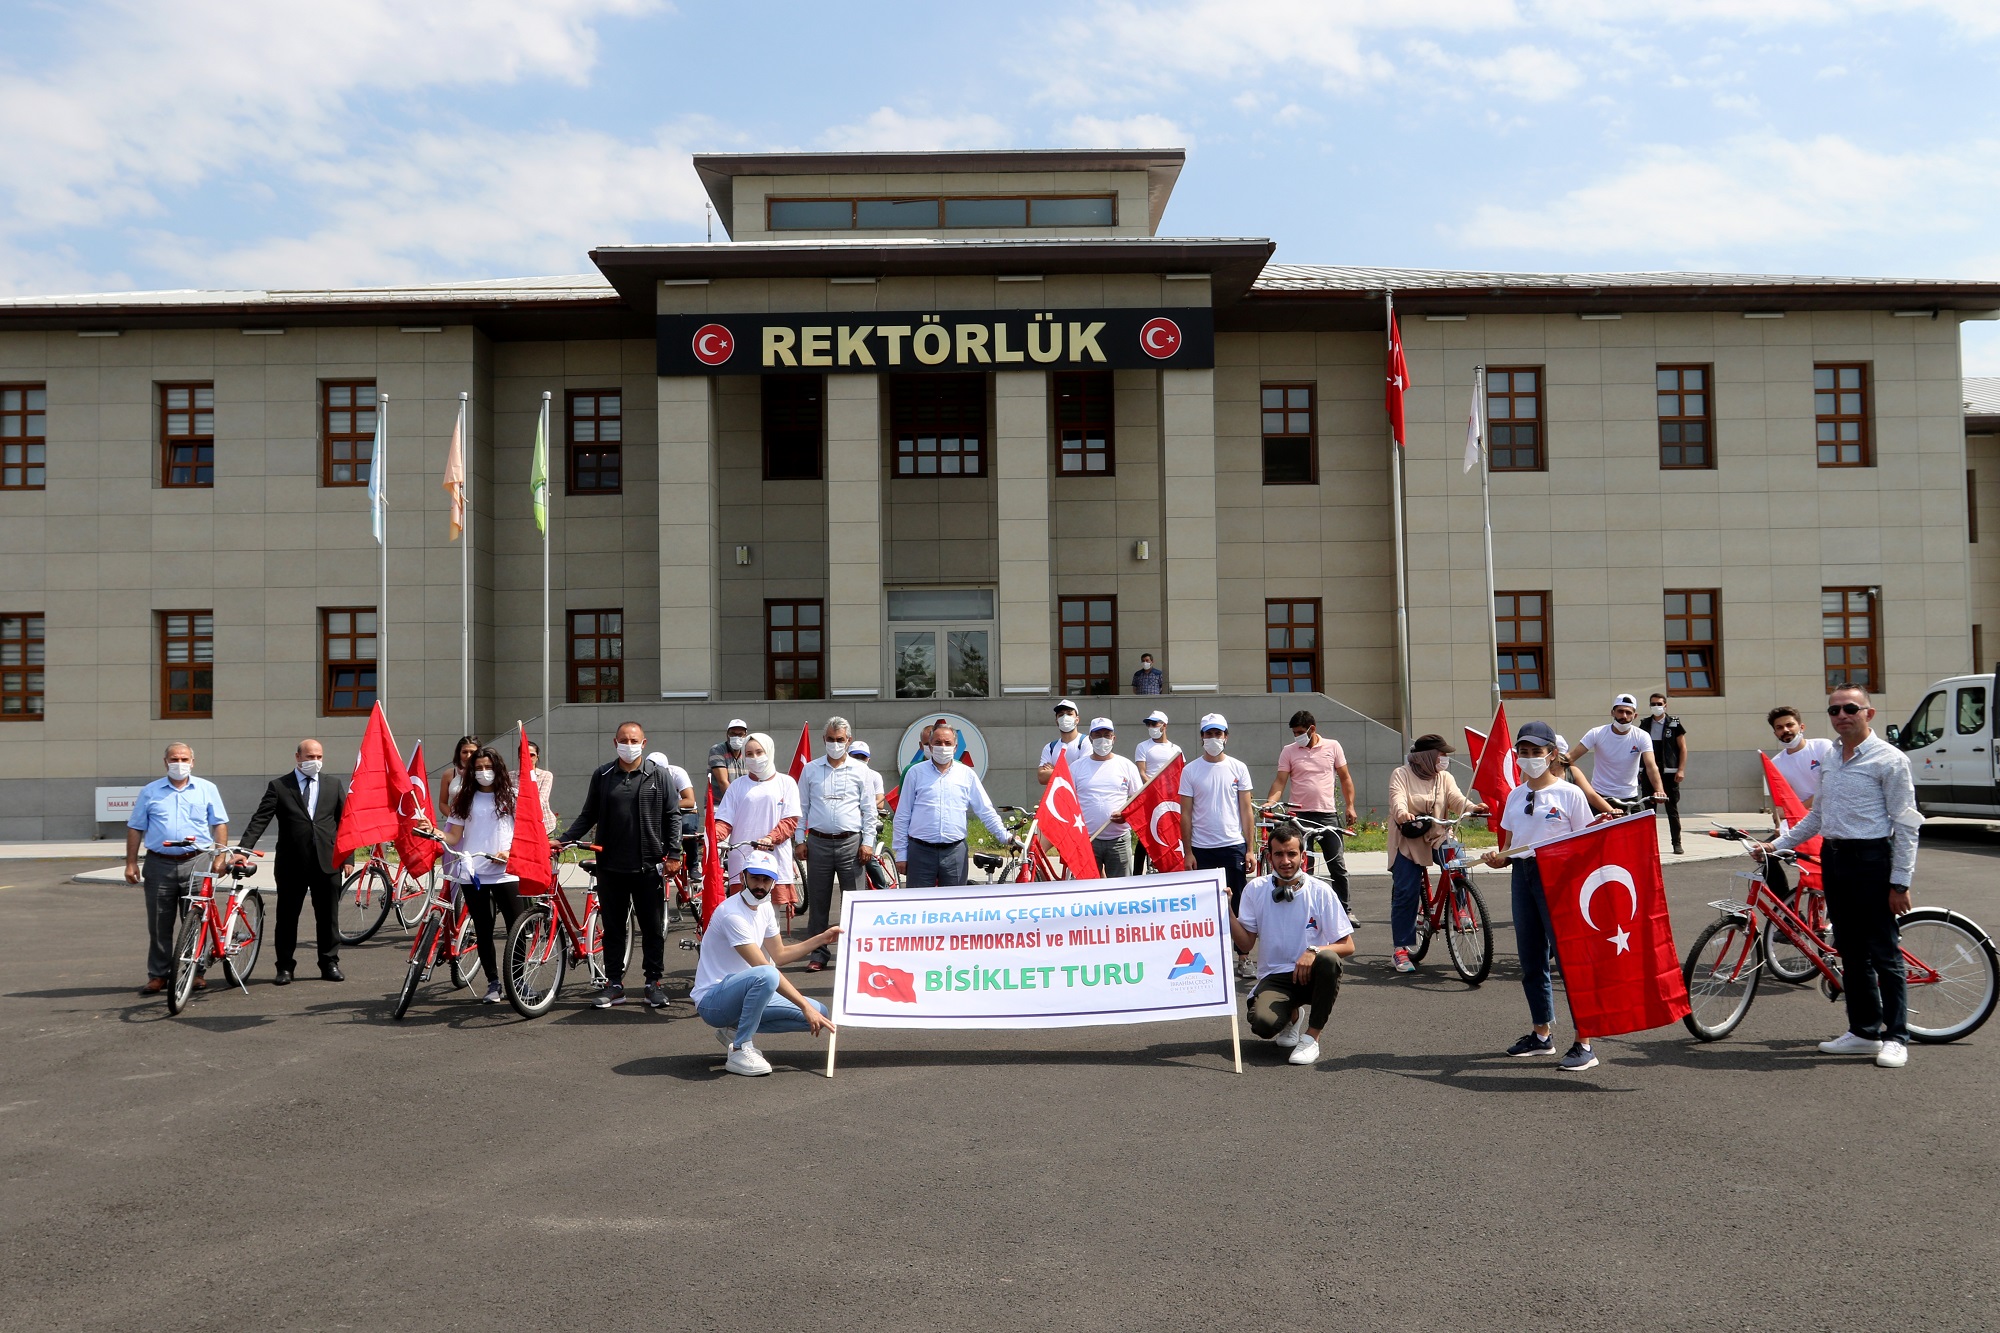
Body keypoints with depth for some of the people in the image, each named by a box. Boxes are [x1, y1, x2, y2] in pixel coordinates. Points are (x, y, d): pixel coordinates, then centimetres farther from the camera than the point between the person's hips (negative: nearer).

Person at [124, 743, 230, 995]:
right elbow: (135, 828, 10)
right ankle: (157, 975, 13)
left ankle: (197, 972, 11)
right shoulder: (149, 792, 9)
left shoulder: (207, 789, 8)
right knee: (159, 925, 5)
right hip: (159, 864, 1)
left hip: (195, 864, -1)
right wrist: (131, 863, 4)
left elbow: (220, 824, 7)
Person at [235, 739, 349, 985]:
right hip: (292, 863, -1)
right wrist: (243, 850, -17)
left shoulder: (334, 784, 9)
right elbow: (259, 820, -5)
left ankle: (329, 964, 17)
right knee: (287, 917, 6)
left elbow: (345, 823, 9)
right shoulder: (278, 786, 3)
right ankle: (285, 967, 16)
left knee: (328, 916, 7)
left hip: (327, 862, 1)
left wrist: (348, 857, 4)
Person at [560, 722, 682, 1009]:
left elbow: (672, 816, 2)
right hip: (610, 866, 2)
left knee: (653, 928, 4)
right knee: (613, 928, 8)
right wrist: (564, 840, 2)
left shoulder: (659, 775, 2)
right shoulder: (602, 776, 8)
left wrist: (674, 853, -5)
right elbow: (588, 815, 13)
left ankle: (654, 982, 14)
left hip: (647, 866, -2)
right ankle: (614, 984, 17)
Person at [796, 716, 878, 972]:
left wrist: (868, 842, 0)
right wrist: (800, 839, 5)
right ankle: (818, 953, 11)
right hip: (818, 842, 1)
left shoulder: (860, 771, 6)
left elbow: (869, 810, 7)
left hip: (851, 842, -1)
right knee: (818, 901, 4)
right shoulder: (810, 770, 9)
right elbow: (801, 807, 12)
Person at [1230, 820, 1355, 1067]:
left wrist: (1314, 951, -24)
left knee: (1328, 959, -36)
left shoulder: (1321, 891, -5)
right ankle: (1293, 1015, 11)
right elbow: (1245, 945, -1)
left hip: (1311, 974, -1)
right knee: (1263, 1024, -30)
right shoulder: (1255, 889, 0)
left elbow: (1347, 945, -6)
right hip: (1274, 977, 1)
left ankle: (1312, 1037, -17)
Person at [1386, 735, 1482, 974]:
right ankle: (1401, 948, 0)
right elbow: (1397, 798, -19)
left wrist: (1471, 807, -29)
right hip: (1408, 841, -3)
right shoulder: (1401, 775, -2)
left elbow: (1456, 798, -7)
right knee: (1406, 893, -8)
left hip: (1437, 838, 3)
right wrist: (1402, 813, -42)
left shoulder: (1444, 778, 10)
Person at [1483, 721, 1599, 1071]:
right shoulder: (1515, 796, 13)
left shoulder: (1569, 794, -4)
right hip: (1522, 876, 6)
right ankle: (1542, 1035, 27)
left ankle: (1584, 1044, -2)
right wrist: (1498, 857, -5)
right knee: (1530, 960, 13)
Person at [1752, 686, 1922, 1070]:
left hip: (1872, 860, -7)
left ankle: (1896, 1037, 7)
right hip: (1833, 859, 7)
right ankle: (1864, 1031, 20)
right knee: (1851, 951, 12)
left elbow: (1905, 824, -10)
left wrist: (1900, 882, -14)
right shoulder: (1831, 760, 14)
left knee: (1884, 952, -1)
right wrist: (1778, 844, 15)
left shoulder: (1889, 760, -8)